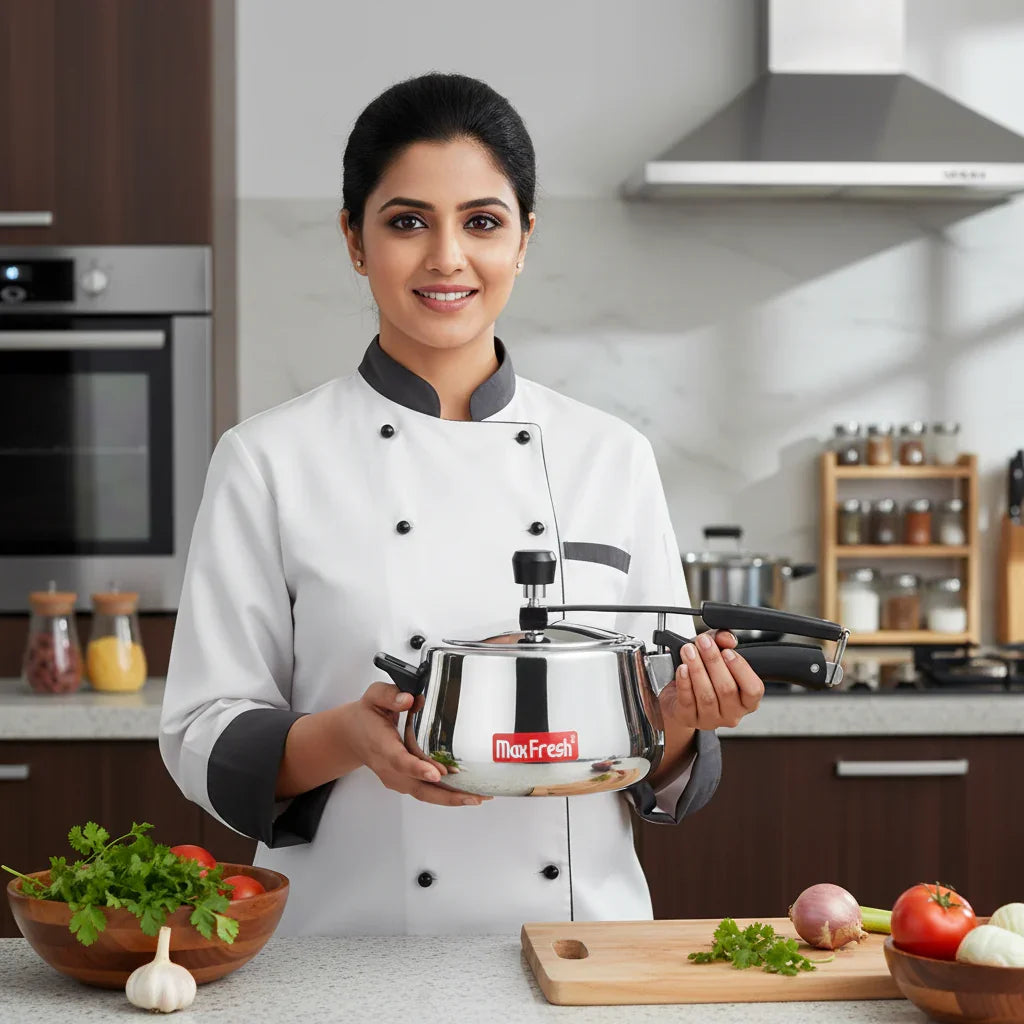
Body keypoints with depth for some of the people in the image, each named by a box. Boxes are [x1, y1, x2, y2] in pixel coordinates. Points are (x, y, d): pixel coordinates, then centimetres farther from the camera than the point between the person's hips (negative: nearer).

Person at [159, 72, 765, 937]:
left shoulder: (612, 457, 7)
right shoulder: (269, 461, 0)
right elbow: (205, 740, 0)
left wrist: (680, 717, -10)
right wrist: (348, 736, -18)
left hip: (583, 928, 2)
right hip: (352, 936, -2)